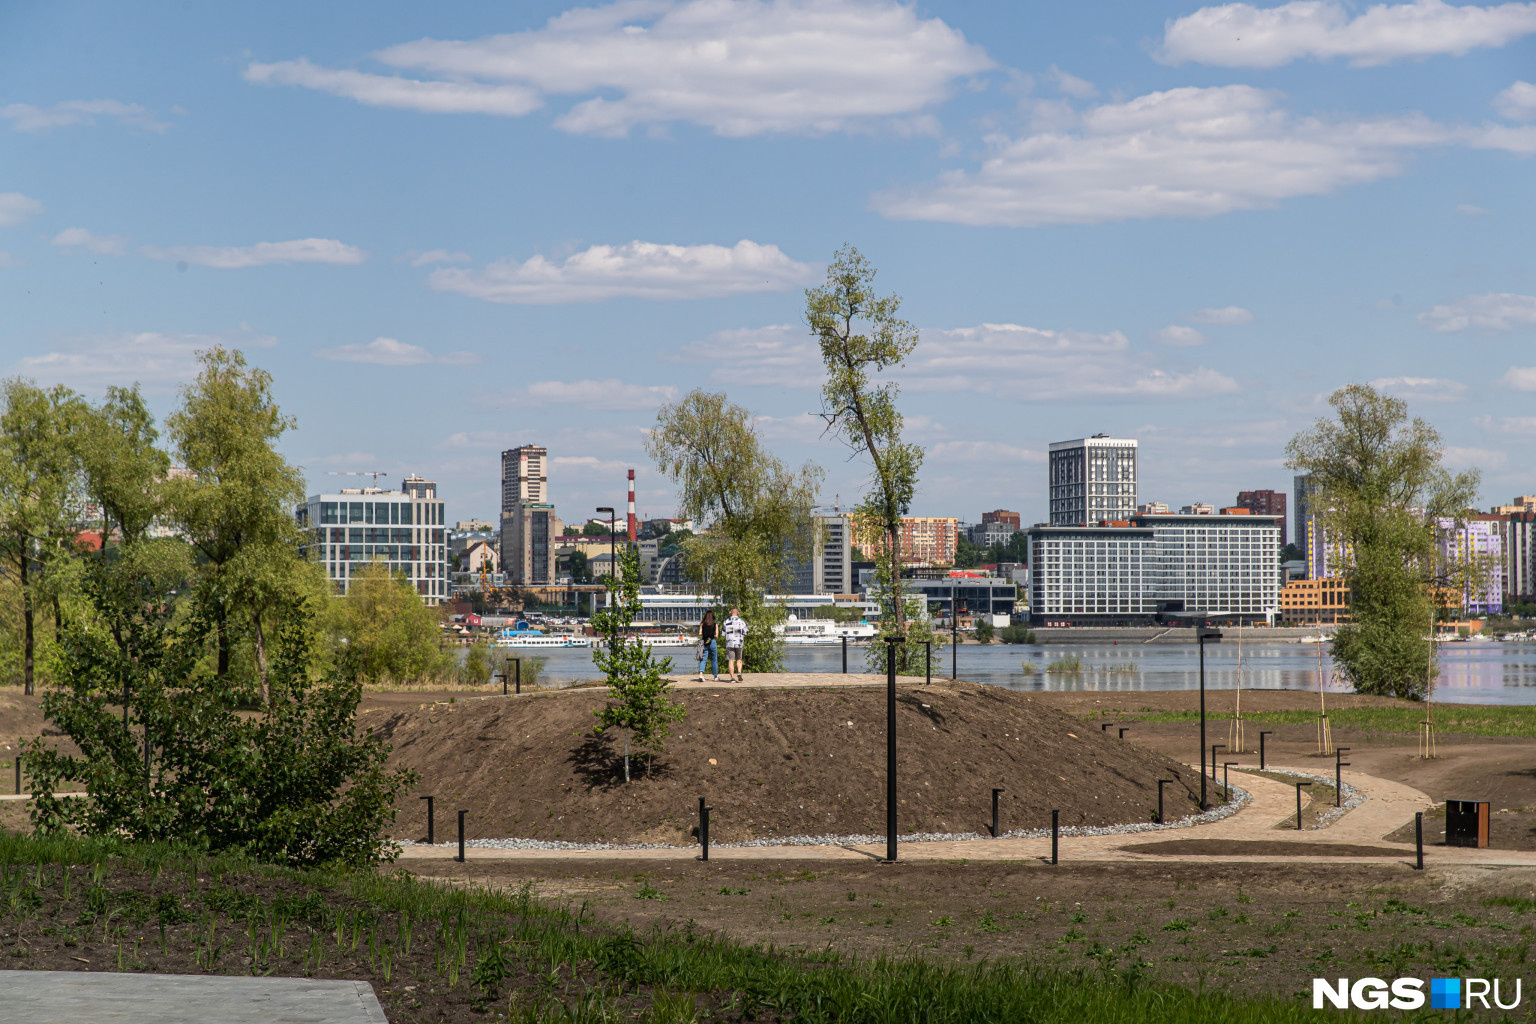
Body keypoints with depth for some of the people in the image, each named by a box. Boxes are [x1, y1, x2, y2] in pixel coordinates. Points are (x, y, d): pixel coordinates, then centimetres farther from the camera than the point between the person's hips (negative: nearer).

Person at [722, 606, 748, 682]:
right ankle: (739, 672, -10)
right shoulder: (741, 621, 0)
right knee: (738, 660, 14)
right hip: (739, 643, 1)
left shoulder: (726, 622, 1)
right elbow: (744, 634, 2)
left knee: (731, 661, -1)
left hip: (729, 644, -1)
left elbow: (724, 634, 2)